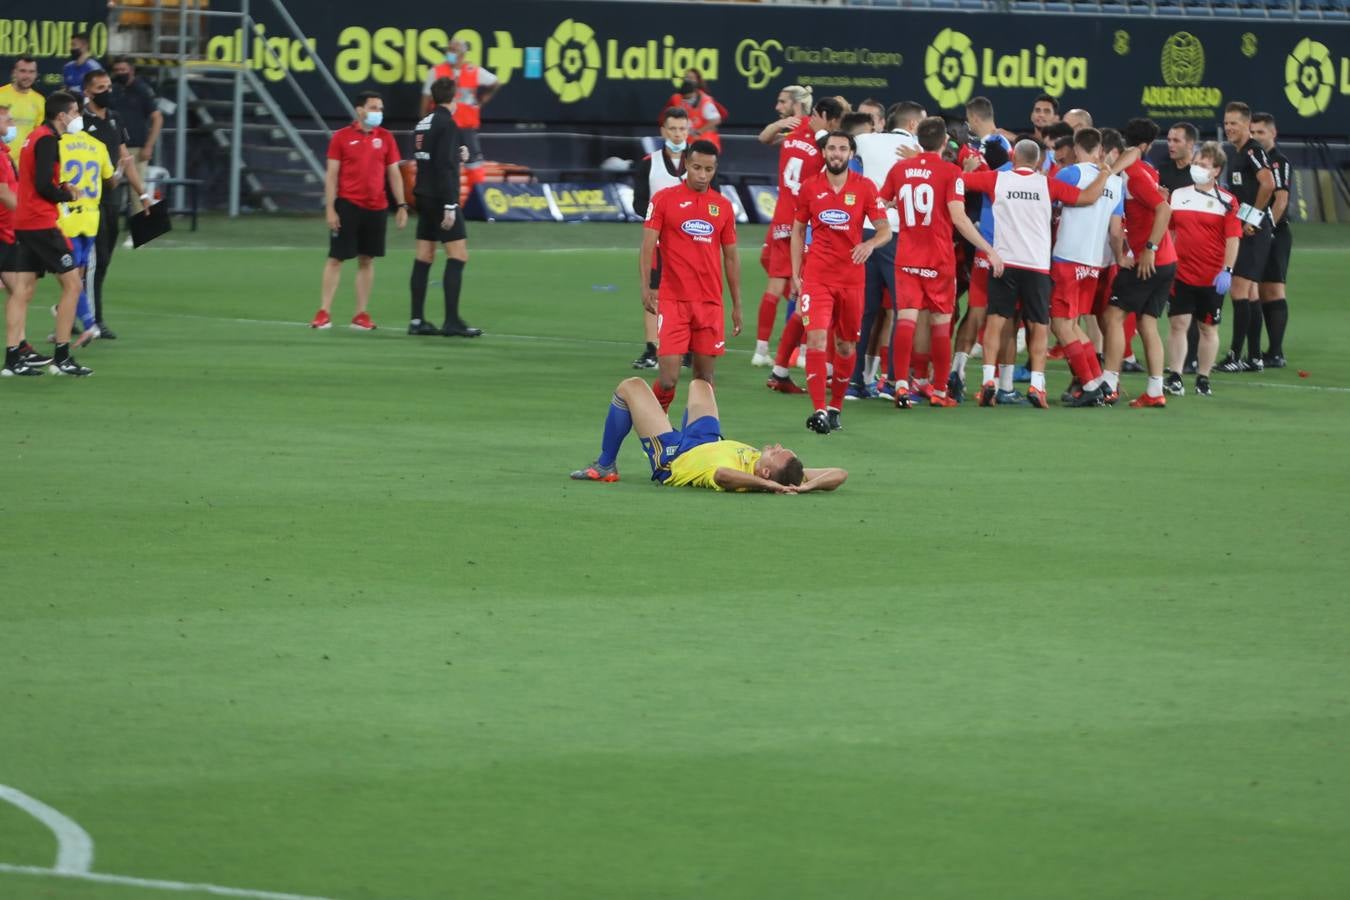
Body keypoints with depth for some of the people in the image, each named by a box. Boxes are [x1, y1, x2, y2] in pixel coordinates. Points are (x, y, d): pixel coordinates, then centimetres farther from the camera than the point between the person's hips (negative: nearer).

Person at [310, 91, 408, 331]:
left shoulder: (385, 138, 7)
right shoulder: (342, 137, -2)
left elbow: (394, 174, 10)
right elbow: (331, 174, -2)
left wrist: (402, 205, 3)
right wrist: (330, 208, -9)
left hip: (376, 208, 3)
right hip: (348, 205, -3)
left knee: (367, 260, 6)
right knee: (336, 258, -2)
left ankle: (361, 315, 11)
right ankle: (323, 313, 1)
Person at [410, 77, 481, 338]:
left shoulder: (423, 124, 12)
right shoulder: (447, 123, -13)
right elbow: (444, 167, -19)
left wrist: (458, 154, 16)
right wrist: (449, 206, -19)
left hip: (425, 197, 8)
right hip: (440, 198, -8)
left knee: (424, 258, 8)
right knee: (458, 256, -6)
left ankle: (417, 320, 8)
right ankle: (451, 321, -11)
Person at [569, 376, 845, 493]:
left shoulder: (739, 480, -49)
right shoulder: (788, 476, -34)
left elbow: (722, 474, -70)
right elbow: (839, 474, -35)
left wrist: (768, 485, -68)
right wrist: (805, 486, -48)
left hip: (671, 459, -6)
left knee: (630, 387, 6)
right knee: (699, 384, 31)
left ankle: (605, 467, 26)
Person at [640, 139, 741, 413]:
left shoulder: (723, 206, 10)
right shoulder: (664, 199, 1)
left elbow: (731, 257, 16)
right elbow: (647, 246, -3)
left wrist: (737, 305, 15)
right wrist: (646, 288, -17)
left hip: (710, 303, 3)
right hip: (672, 301, -3)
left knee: (704, 375, 3)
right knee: (668, 377, -9)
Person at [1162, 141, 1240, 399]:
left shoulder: (1226, 202, -3)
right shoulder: (1178, 196, 7)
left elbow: (1232, 238, -5)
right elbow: (1168, 231, 15)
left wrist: (1227, 270, -14)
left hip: (1212, 278, -2)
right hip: (1180, 273, 2)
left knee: (1209, 328, 7)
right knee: (1178, 323, -5)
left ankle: (1203, 379, 16)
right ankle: (1174, 377, -4)